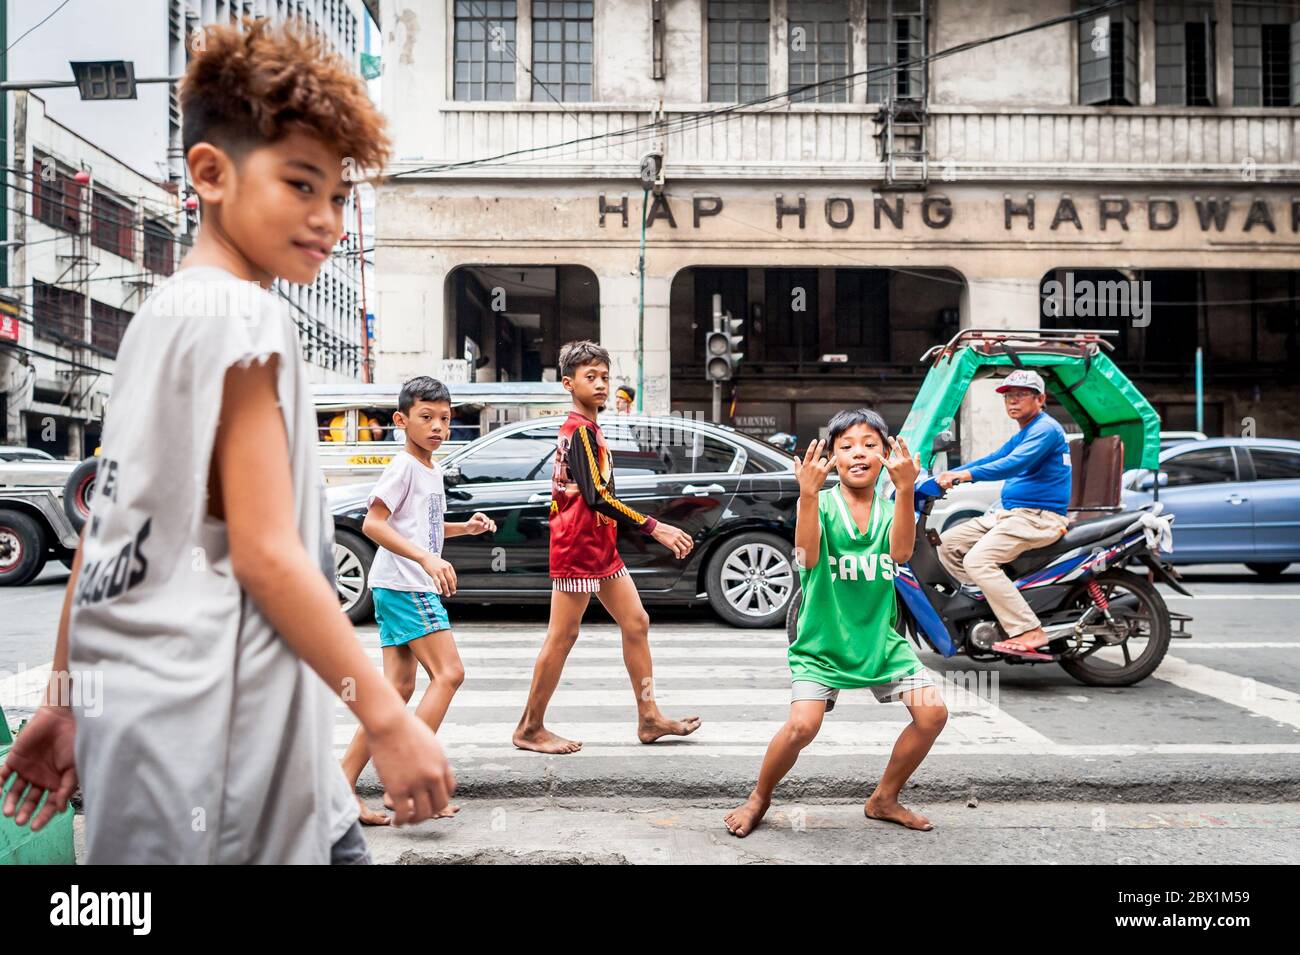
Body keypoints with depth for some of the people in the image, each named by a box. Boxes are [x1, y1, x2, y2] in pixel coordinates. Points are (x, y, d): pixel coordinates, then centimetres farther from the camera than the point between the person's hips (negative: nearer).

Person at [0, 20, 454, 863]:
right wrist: (390, 719, -17)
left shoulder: (161, 314, 14)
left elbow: (116, 527, 15)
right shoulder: (244, 314, -14)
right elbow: (264, 550, -20)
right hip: (209, 725, -9)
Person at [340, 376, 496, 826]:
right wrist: (427, 559, -29)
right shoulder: (403, 466, -10)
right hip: (404, 586, -10)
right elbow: (373, 524, -20)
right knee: (448, 673, -12)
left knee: (399, 688, 8)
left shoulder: (433, 470, 18)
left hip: (406, 588, 10)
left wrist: (465, 527, 15)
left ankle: (345, 786, 10)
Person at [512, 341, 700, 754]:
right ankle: (530, 729, 9)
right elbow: (597, 496, -25)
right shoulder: (581, 430, -15)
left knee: (636, 624, 9)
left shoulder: (583, 429, 16)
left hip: (600, 547, 10)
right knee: (562, 637, -3)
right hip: (578, 548, -10)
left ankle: (649, 718, 15)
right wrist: (654, 528, -26)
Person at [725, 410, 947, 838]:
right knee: (802, 725, -21)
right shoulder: (822, 504, -8)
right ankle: (759, 798, 8)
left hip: (880, 637, 4)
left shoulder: (891, 506, 1)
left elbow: (900, 551, -21)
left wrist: (905, 489, -37)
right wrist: (808, 494, -42)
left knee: (933, 712, -7)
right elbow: (808, 557, -27)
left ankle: (884, 798, 16)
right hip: (822, 639, -4)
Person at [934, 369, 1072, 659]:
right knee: (946, 544, 4)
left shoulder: (1046, 428, -11)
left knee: (977, 560, -27)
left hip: (1038, 516, -10)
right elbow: (991, 460, 23)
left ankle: (1030, 632, -26)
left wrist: (964, 475, -35)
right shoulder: (1021, 436, 21)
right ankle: (985, 603, 3)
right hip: (1009, 513, 10)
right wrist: (946, 476, 11)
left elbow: (1014, 464, -26)